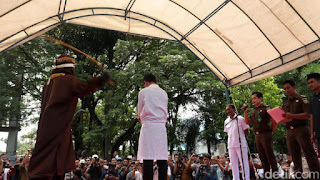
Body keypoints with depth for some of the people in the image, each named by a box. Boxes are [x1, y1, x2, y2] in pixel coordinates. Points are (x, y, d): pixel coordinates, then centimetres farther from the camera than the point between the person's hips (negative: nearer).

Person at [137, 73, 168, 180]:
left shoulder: (143, 92, 3)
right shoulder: (164, 93, 14)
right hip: (161, 126, 4)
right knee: (162, 157, 2)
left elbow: (139, 112, 9)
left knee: (148, 156, -6)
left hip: (148, 126, -3)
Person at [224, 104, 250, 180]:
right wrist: (232, 139, 9)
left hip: (240, 144, -5)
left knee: (244, 162, 0)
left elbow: (246, 131, -1)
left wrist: (241, 139, 1)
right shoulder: (226, 121, 10)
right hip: (231, 145, 5)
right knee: (234, 163, 10)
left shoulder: (240, 119, -5)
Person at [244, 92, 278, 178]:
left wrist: (271, 131, 0)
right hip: (257, 136, 7)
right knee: (262, 157, 11)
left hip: (265, 135, -7)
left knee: (270, 155, -3)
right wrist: (245, 112, 4)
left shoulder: (265, 108, -6)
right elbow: (247, 122, 12)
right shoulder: (253, 111, 15)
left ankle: (275, 174, 4)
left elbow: (274, 122, -8)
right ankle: (266, 174, 20)